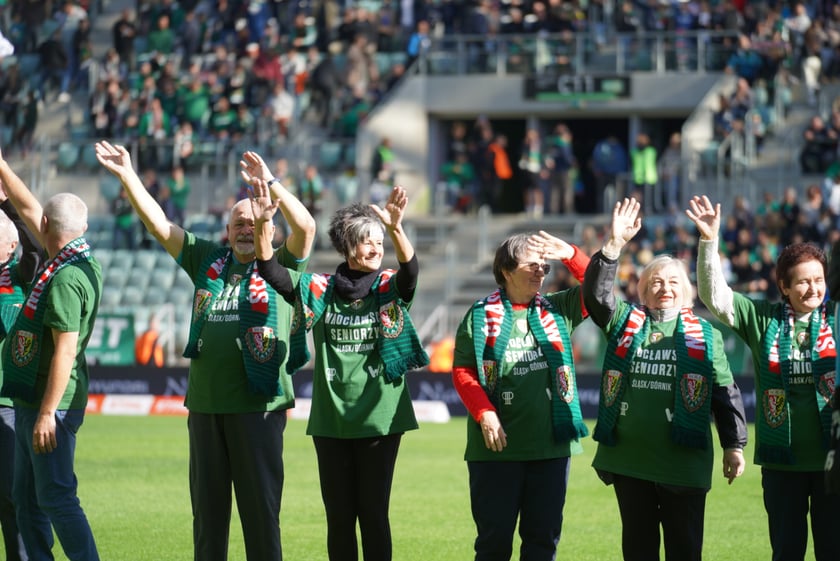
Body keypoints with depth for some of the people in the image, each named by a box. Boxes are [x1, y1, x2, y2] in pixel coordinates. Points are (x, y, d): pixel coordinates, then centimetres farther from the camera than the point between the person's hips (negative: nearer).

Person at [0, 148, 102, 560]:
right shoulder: (78, 259, 7)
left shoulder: (65, 279, -21)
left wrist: (47, 412, -24)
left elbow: (65, 351, -24)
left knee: (56, 499, -9)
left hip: (50, 406, -10)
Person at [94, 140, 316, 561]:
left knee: (260, 506, -1)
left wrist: (269, 184, -20)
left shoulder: (279, 266, 2)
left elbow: (305, 227, -16)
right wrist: (126, 175, 4)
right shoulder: (208, 260, 13)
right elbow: (157, 223, 11)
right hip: (205, 403, 4)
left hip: (258, 404, -4)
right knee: (207, 507, 10)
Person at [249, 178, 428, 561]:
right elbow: (271, 272, -10)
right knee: (339, 516, 7)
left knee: (374, 514, 1)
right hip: (331, 420, 2)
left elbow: (410, 270, -22)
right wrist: (263, 225, -28)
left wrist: (396, 228, -42)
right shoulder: (321, 290, 2)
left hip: (379, 419, -1)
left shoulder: (390, 289, 0)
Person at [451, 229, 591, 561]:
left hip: (552, 445, 3)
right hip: (497, 446, -3)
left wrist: (571, 256, -12)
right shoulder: (481, 315, 2)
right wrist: (484, 413, -16)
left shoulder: (557, 310, 11)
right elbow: (462, 371, -3)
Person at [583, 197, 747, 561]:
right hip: (629, 460, 2)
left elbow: (725, 393, 5)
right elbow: (596, 294, -7)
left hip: (683, 462, -2)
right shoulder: (625, 323, 9)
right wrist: (614, 245, -17)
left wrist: (735, 445, 1)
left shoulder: (704, 335, 5)